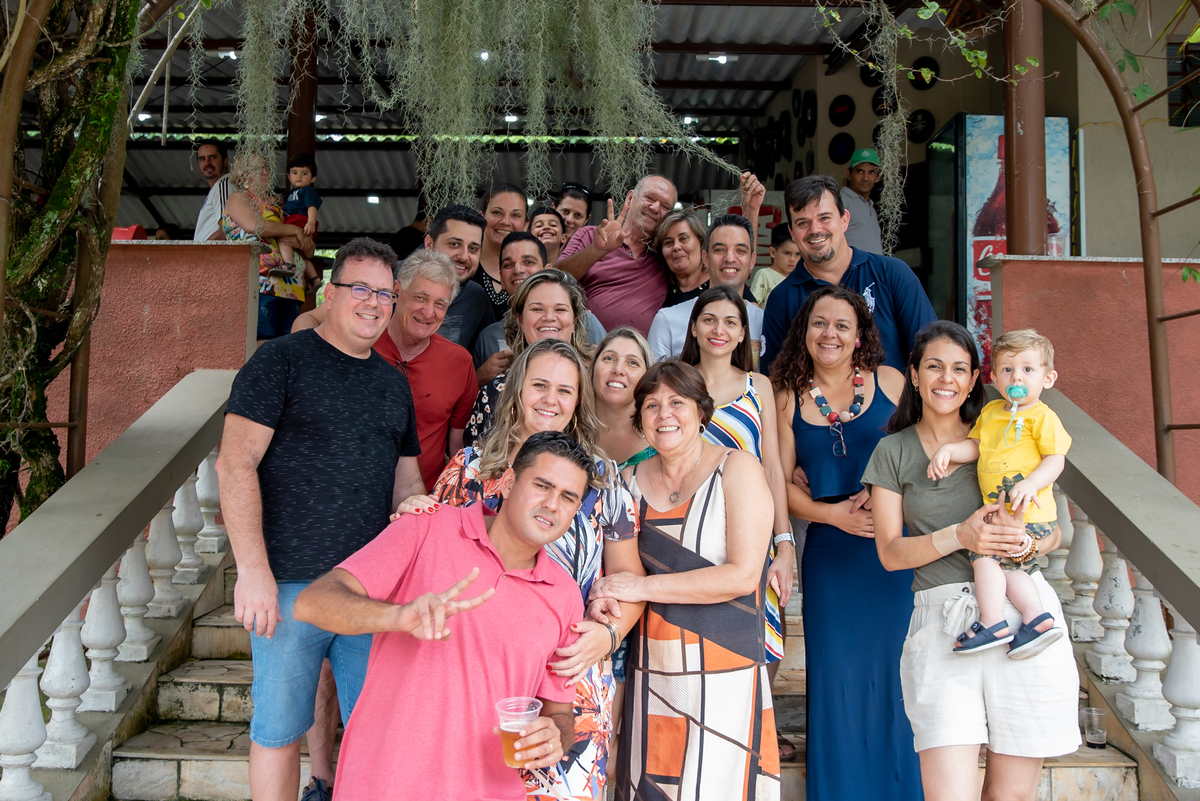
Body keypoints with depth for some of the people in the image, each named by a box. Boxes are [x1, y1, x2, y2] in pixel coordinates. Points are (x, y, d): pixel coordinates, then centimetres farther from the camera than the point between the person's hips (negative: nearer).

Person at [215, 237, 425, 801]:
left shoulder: (394, 383, 14)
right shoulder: (282, 361, -4)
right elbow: (235, 464, -11)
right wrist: (253, 570, -17)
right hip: (290, 581, -5)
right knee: (280, 728, 7)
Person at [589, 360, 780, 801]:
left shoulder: (736, 468, -4)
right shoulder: (631, 480, 8)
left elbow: (744, 575, -13)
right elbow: (617, 571, 18)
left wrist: (643, 587, -13)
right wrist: (604, 600, -5)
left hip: (724, 677, -4)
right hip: (649, 676, 4)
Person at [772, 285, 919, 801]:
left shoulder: (888, 382, 3)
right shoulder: (789, 398, 5)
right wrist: (833, 513, -10)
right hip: (829, 552, 1)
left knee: (893, 671, 4)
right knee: (836, 677, 6)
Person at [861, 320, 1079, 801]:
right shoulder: (893, 451, 9)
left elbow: (1054, 533, 12)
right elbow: (890, 552, 3)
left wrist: (1022, 535, -12)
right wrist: (959, 535, -14)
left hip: (1021, 612, 1)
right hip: (941, 621, -1)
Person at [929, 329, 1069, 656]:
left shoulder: (1042, 416, -7)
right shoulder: (990, 412, 15)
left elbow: (1056, 459, -11)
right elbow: (975, 445, 20)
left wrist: (1031, 484, -26)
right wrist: (948, 450, 2)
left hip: (1028, 512, -7)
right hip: (1000, 512, 7)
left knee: (986, 553, -13)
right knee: (1008, 566, 3)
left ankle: (993, 624, -10)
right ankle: (1037, 617, 7)